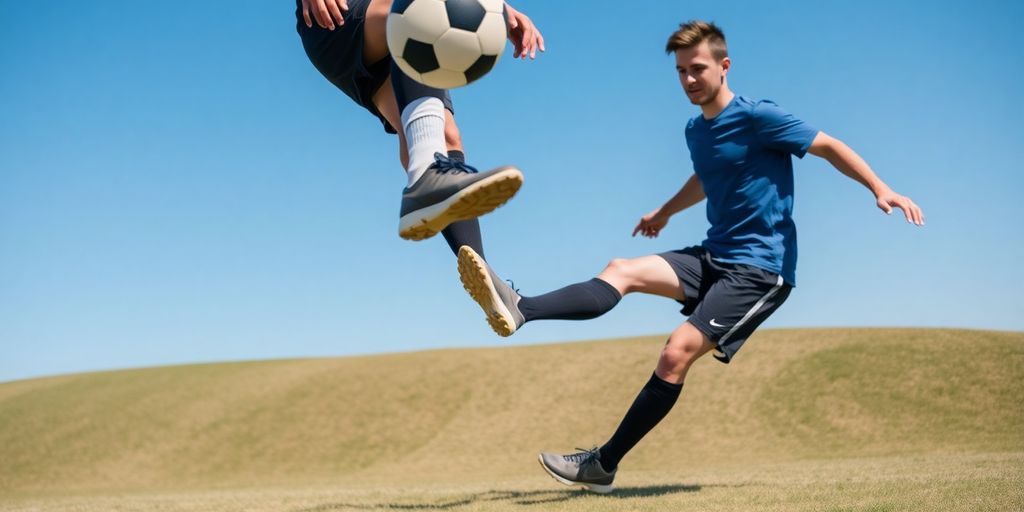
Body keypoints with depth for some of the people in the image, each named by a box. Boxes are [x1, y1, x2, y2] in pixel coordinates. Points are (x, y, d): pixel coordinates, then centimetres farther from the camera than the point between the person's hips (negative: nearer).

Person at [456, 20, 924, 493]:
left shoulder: (756, 117, -11)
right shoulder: (695, 130, 12)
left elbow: (829, 146, -7)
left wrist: (881, 190, -16)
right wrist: (665, 212, 48)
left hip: (761, 268, -8)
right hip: (714, 255, 8)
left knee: (678, 351, -19)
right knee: (622, 271, -12)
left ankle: (603, 464, -14)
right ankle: (518, 311, -30)